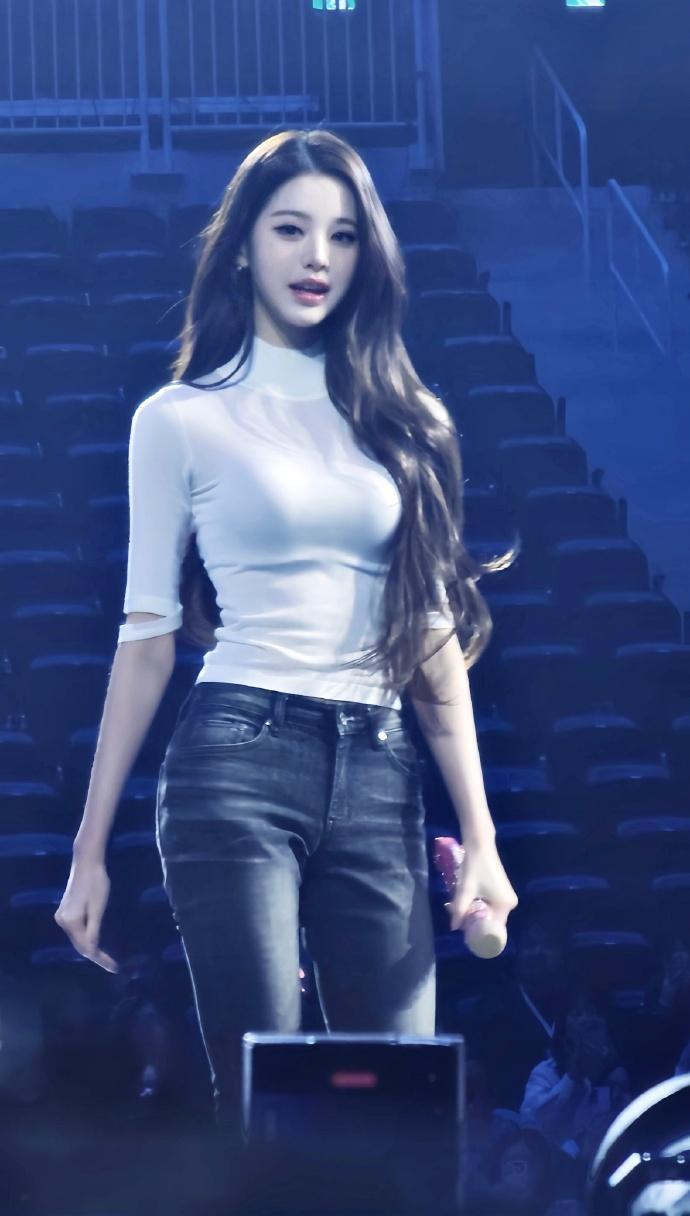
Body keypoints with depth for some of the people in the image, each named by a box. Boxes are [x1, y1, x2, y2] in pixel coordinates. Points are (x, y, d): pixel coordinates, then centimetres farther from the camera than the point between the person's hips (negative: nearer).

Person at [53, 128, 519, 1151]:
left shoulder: (403, 422, 15)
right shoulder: (183, 421, 6)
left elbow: (436, 637, 14)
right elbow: (147, 639, 6)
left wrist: (478, 833, 7)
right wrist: (90, 851, 3)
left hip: (379, 778, 3)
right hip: (240, 761, -3)